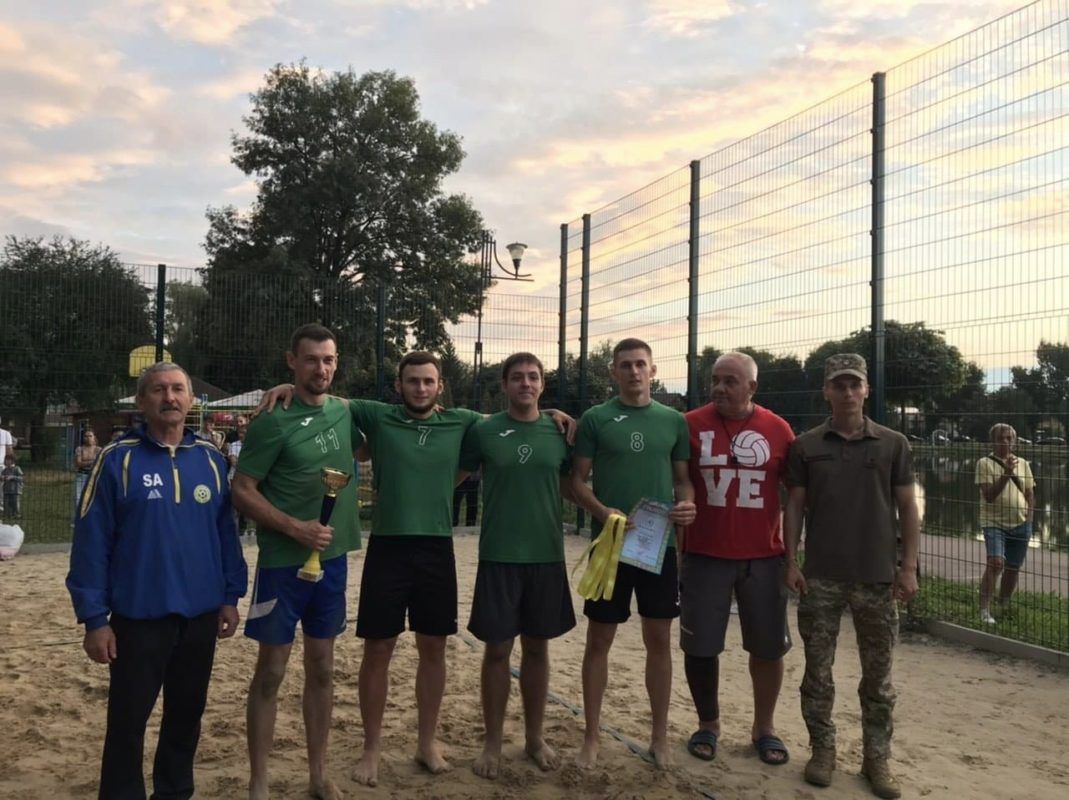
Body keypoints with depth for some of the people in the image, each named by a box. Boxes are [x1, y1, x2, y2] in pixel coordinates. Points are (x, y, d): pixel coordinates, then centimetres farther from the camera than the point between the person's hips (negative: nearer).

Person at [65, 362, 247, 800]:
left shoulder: (211, 459, 3)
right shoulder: (117, 459, -8)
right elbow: (91, 543, -9)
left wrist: (230, 596, 6)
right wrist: (94, 618, -11)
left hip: (201, 615, 4)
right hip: (139, 617, -4)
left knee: (186, 716, 17)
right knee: (127, 722, 9)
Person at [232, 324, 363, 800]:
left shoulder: (344, 412, 4)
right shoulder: (273, 421, -12)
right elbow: (241, 492, -12)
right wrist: (295, 528, -21)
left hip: (334, 559, 5)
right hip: (284, 562, -5)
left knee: (322, 669, 13)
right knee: (271, 672, 5)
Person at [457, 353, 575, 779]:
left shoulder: (559, 432, 3)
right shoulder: (483, 431, -3)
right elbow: (451, 478, 4)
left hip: (547, 555, 2)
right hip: (499, 556, -2)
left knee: (537, 647, 13)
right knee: (497, 649, 5)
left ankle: (535, 738, 29)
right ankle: (493, 743, 22)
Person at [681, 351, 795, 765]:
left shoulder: (778, 430, -1)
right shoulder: (691, 425, -4)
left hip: (763, 557, 1)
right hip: (704, 556, -1)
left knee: (768, 646, 11)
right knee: (700, 645, 8)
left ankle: (764, 727, 30)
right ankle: (707, 724, 28)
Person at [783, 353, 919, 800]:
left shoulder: (893, 444, 3)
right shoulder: (805, 446, 2)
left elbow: (907, 508, 4)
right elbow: (795, 506, 4)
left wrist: (908, 567, -2)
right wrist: (791, 562, -2)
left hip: (878, 577, 0)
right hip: (820, 577, 0)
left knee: (878, 676, 9)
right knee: (817, 671, 7)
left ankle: (877, 759, 22)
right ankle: (822, 749, 23)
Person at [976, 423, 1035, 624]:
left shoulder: (1023, 464, 9)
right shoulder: (985, 463, -5)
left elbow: (1030, 494, 15)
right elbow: (989, 496, -14)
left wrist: (1029, 519, 3)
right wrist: (1006, 473, -22)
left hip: (1020, 524, 5)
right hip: (994, 522, -4)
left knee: (1013, 568, 11)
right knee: (996, 562, -21)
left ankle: (1004, 606, 31)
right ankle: (984, 611, -17)